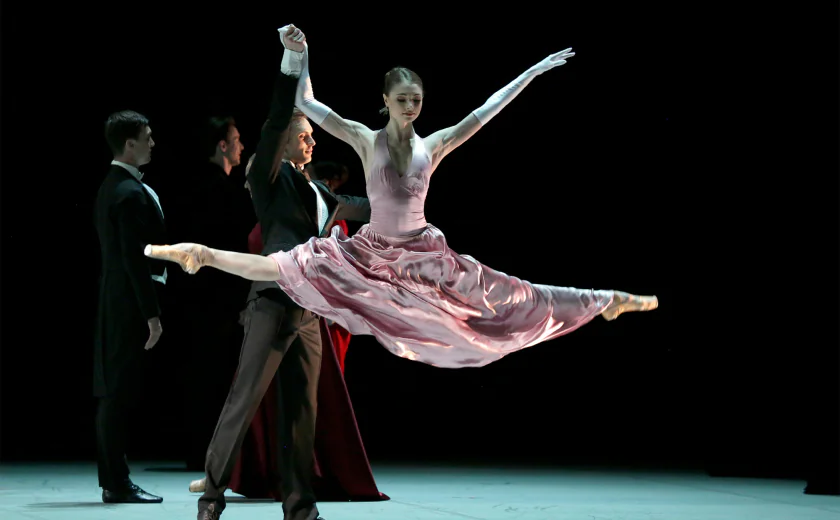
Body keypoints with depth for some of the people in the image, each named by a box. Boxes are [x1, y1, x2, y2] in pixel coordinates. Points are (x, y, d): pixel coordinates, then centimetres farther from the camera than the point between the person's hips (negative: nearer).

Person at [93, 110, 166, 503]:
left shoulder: (111, 187, 15)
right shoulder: (130, 193, -16)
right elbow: (134, 258, -20)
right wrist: (151, 314, -19)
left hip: (114, 306, 10)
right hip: (130, 305, -10)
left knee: (113, 393, 11)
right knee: (119, 393, -7)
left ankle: (113, 480, 17)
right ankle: (117, 485, -4)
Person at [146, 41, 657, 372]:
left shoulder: (434, 145, -2)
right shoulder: (366, 140, -4)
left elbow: (488, 109, -2)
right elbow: (305, 104, -8)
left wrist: (536, 70, -4)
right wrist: (303, 55, -15)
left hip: (425, 256, 1)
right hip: (369, 254, -1)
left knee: (511, 296, 1)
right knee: (282, 267, -5)